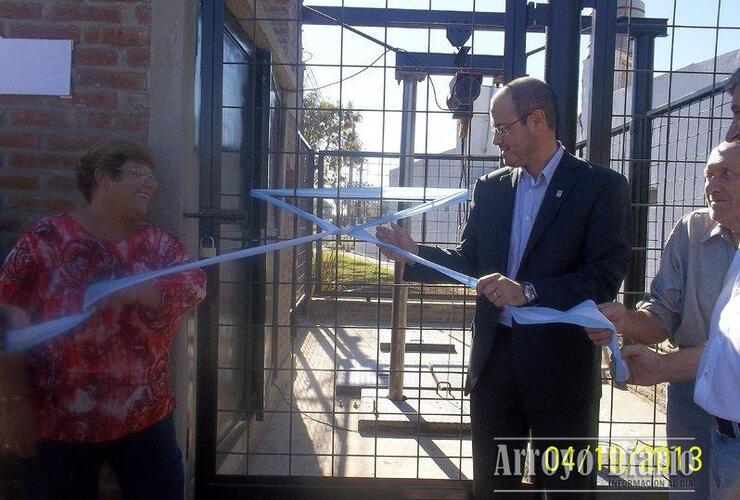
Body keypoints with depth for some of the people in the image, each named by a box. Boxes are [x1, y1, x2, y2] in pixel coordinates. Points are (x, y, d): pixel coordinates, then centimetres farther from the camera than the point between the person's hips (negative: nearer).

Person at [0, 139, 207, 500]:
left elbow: (194, 283, -12)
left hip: (147, 416, 3)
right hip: (61, 422, -3)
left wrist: (134, 292, -28)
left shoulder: (159, 243, 5)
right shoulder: (47, 240, -7)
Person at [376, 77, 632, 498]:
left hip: (561, 364, -4)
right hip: (495, 357, 5)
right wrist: (414, 253, -3)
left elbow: (605, 278, -15)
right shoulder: (491, 187, 8)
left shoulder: (601, 186, -7)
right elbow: (469, 261, 11)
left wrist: (529, 291, -25)